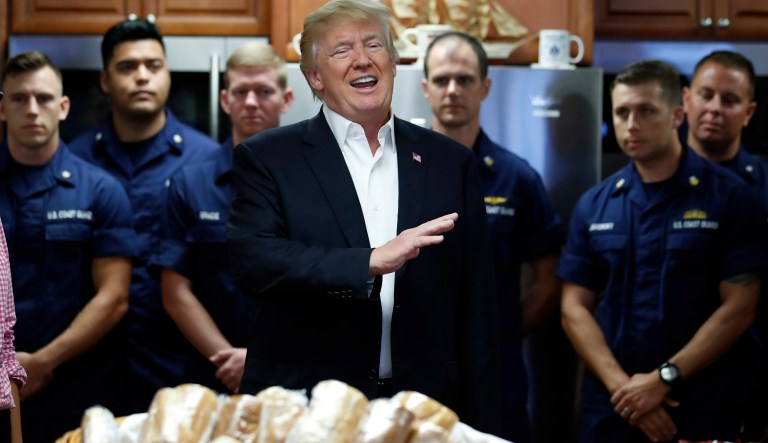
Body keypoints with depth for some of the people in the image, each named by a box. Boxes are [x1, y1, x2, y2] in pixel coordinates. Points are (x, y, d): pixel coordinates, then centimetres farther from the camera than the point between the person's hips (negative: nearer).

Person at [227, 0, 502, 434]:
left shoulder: (450, 162, 8)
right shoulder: (267, 157, 1)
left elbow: (476, 309, 8)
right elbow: (253, 259, -15)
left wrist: (482, 424, 5)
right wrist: (371, 261, -23)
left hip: (423, 411, 2)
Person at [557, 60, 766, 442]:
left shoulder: (729, 199, -3)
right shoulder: (593, 206, 7)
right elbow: (575, 307, 3)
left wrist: (663, 378, -13)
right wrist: (620, 385, -11)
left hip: (703, 411, -3)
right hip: (609, 410, 3)